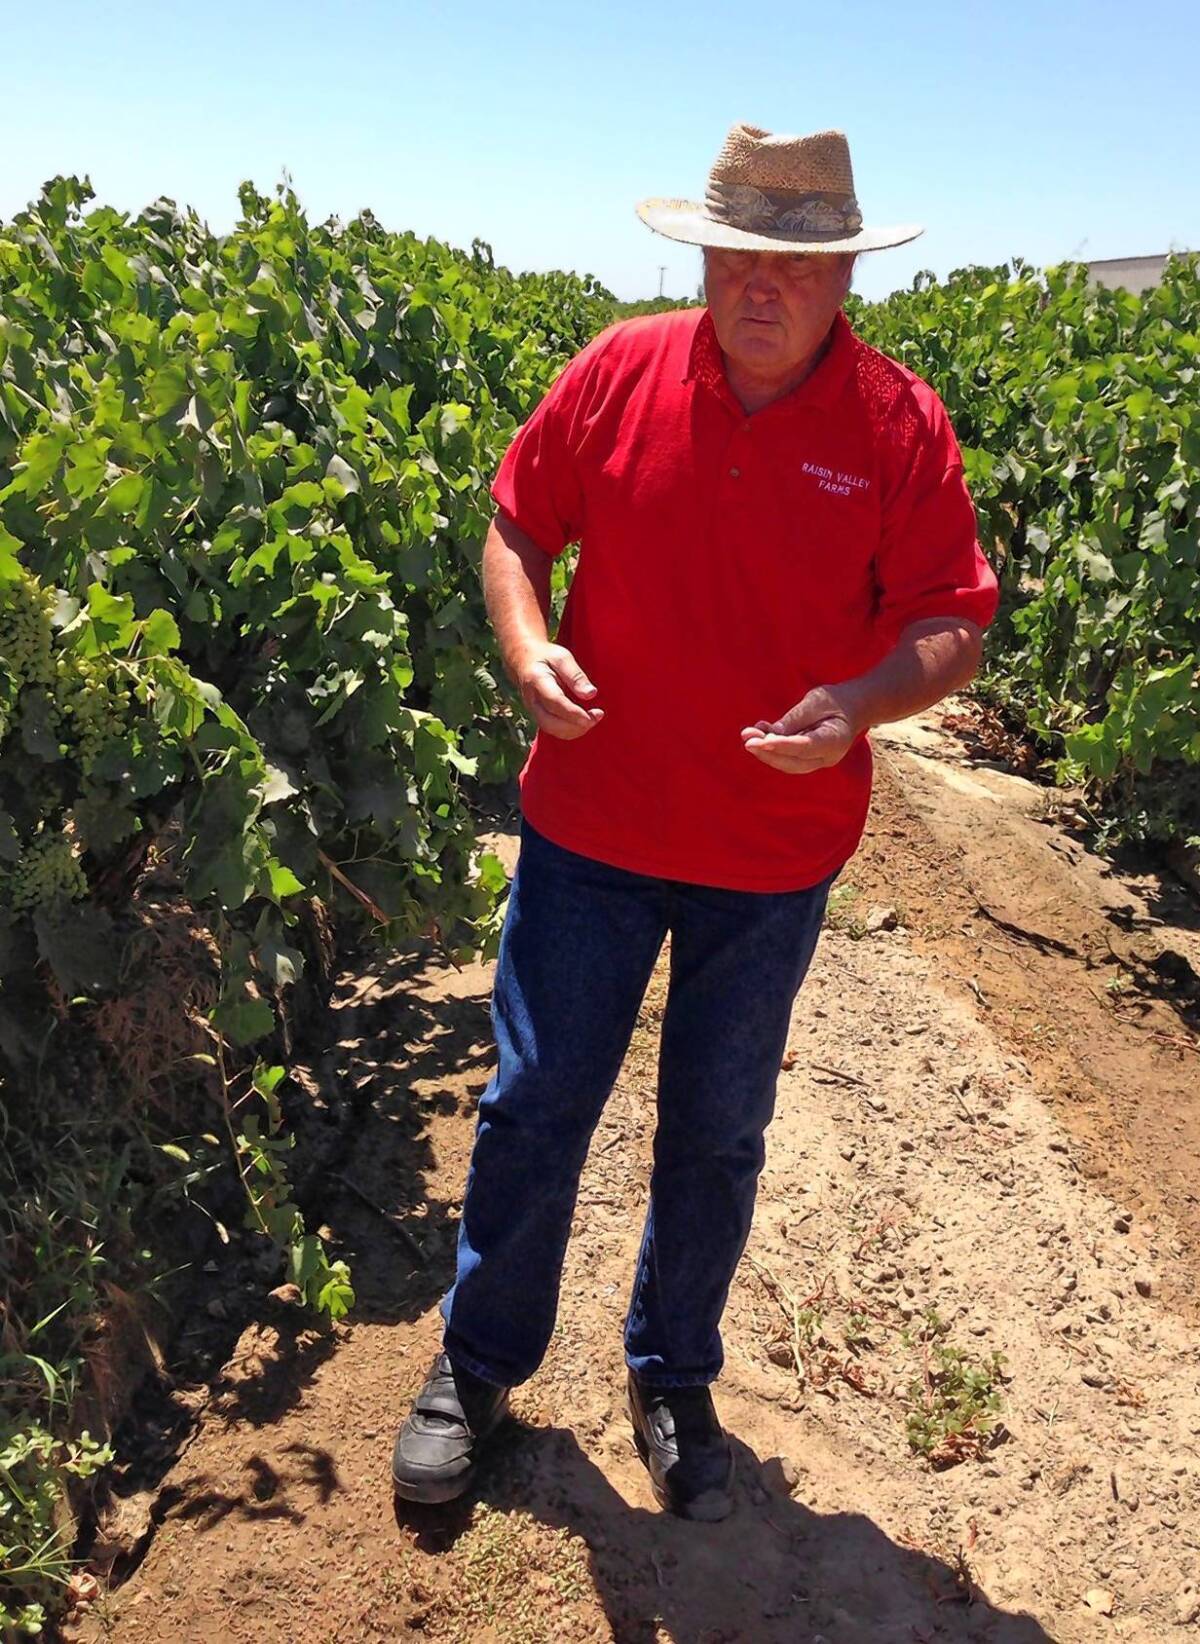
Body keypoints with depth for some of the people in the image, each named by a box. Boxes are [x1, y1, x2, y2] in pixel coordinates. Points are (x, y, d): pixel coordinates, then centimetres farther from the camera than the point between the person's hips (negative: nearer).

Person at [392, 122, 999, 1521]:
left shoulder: (900, 425, -7)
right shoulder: (618, 374, -4)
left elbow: (953, 622, -6)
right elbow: (516, 521, 6)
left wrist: (863, 702, -27)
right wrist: (525, 643, -14)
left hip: (773, 854, 0)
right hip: (592, 824, 1)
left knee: (717, 1134, 16)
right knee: (533, 1104, 11)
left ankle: (674, 1378, 41)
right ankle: (479, 1364, 36)